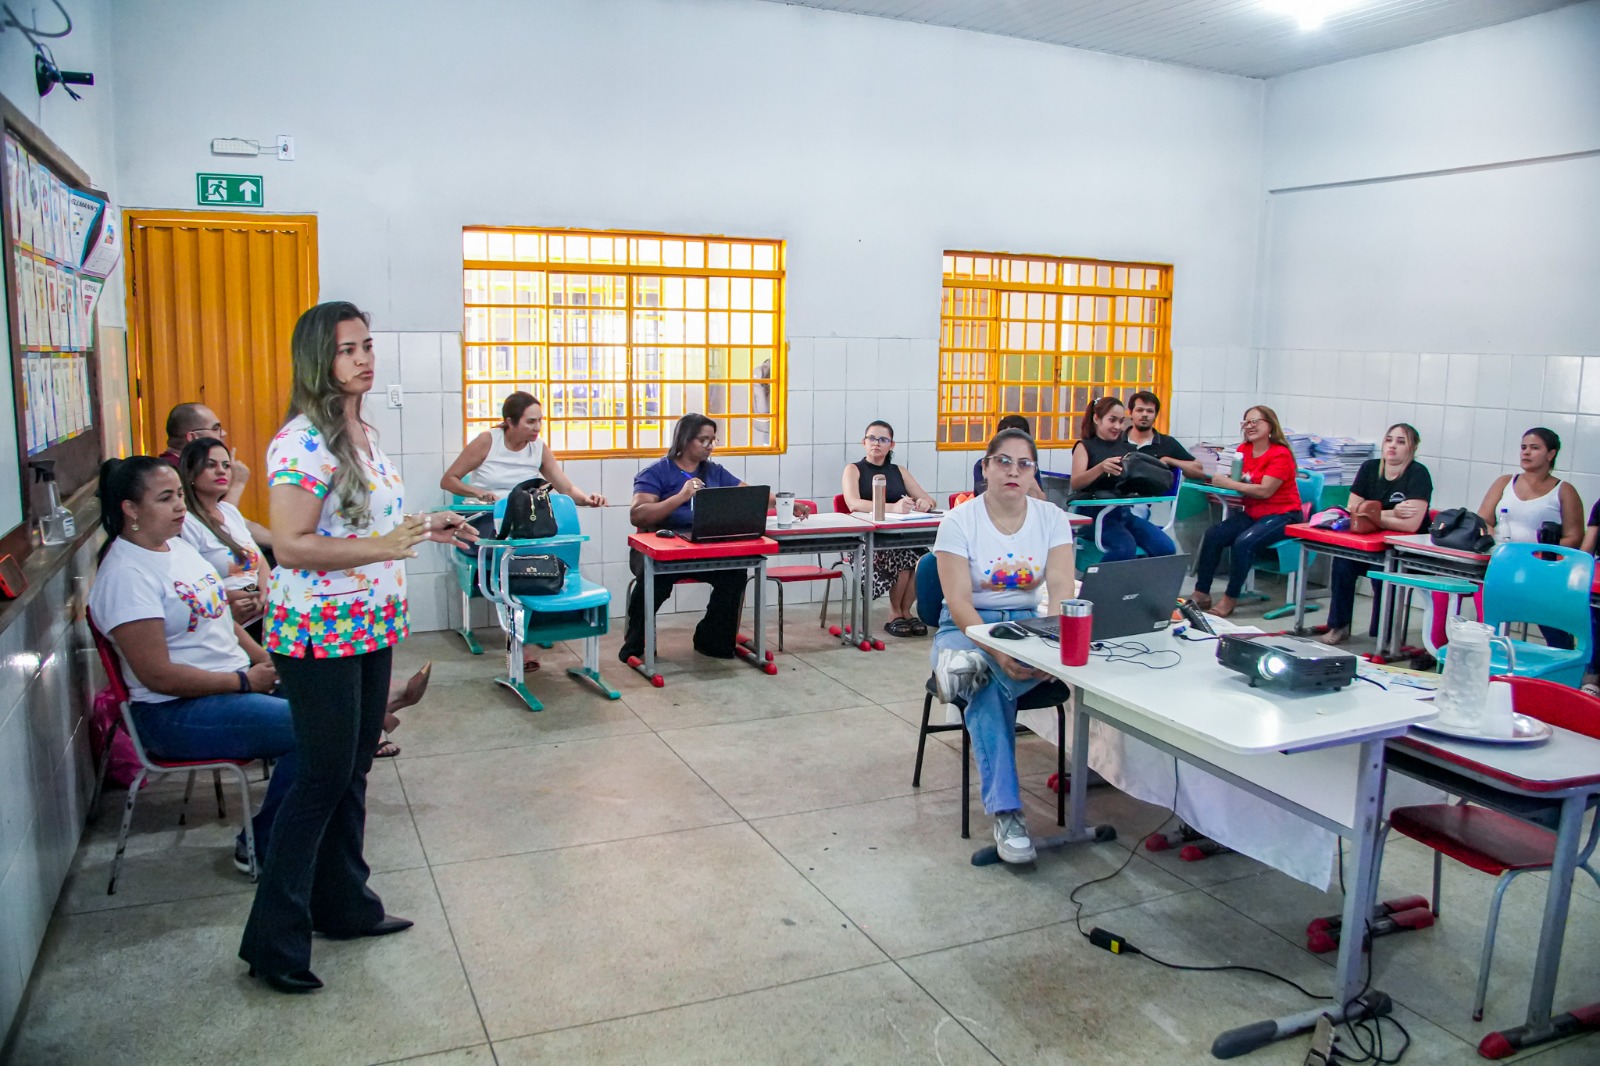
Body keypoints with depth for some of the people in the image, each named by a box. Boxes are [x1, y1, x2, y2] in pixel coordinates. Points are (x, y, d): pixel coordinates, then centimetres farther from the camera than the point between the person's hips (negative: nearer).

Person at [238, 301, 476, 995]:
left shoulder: (360, 435, 11)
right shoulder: (302, 442, -18)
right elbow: (291, 547, -24)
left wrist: (428, 528, 11)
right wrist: (385, 547, -26)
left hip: (370, 626, 9)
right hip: (319, 634, -9)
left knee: (353, 770, 17)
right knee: (323, 778, -1)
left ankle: (345, 904, 32)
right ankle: (274, 939, 13)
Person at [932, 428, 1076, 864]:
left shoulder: (1052, 518, 1)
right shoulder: (959, 521, -8)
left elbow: (1062, 588, -10)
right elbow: (958, 601, -16)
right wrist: (997, 651, -32)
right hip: (968, 626, -3)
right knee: (989, 691, -34)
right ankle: (1006, 814, -35)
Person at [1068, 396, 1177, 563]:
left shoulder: (1126, 448, 18)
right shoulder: (1085, 446, 5)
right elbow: (1075, 483, -10)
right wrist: (1101, 468, -27)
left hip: (1125, 512, 5)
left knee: (1166, 548, -19)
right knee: (1125, 547, -33)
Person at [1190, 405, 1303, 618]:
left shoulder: (1280, 455, -13)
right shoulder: (1244, 450, 6)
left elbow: (1265, 491, -21)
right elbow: (1237, 484, 5)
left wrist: (1228, 484, -23)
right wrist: (1219, 487, -18)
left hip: (1281, 516, -6)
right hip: (1252, 513, 6)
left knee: (1244, 542, -30)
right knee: (1213, 535, -15)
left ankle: (1230, 599, -18)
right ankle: (1201, 593, -14)